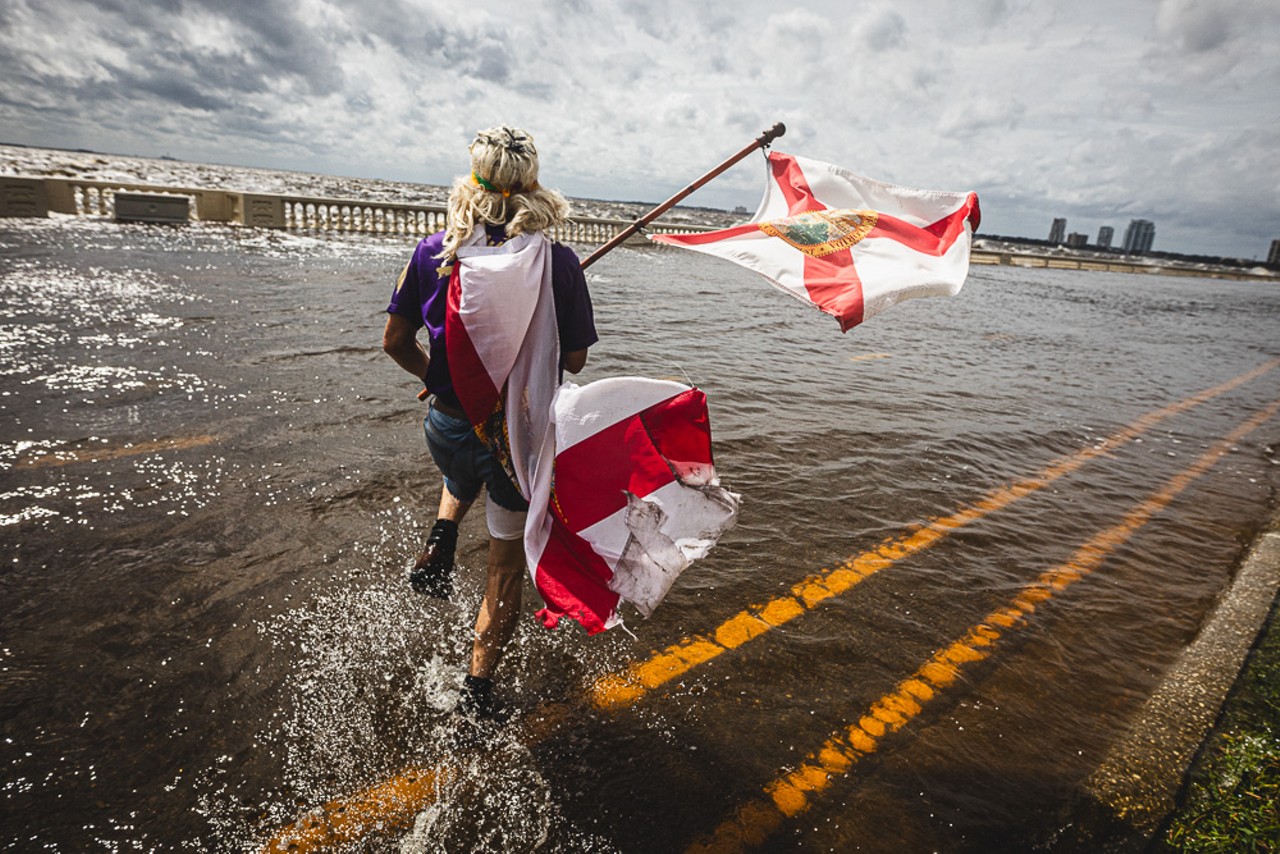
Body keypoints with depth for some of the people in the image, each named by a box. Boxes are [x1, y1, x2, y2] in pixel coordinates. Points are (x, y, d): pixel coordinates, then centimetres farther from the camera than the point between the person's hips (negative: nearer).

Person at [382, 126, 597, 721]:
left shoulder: (433, 251, -7)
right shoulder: (560, 262, -13)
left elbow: (396, 343, -1)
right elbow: (574, 360, -7)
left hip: (448, 424, 3)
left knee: (460, 484, 41)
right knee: (506, 558, 15)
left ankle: (439, 545, 16)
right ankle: (478, 687, 21)